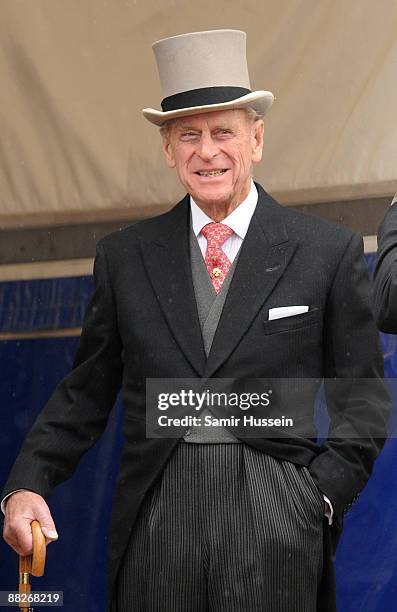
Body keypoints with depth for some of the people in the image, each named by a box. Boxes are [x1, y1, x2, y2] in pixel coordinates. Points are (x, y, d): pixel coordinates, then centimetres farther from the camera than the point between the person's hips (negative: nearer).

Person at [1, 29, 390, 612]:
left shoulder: (329, 252, 4)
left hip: (275, 522, -1)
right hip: (155, 515, 2)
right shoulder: (124, 256, 11)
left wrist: (324, 494, -7)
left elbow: (364, 394, 6)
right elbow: (87, 389, 12)